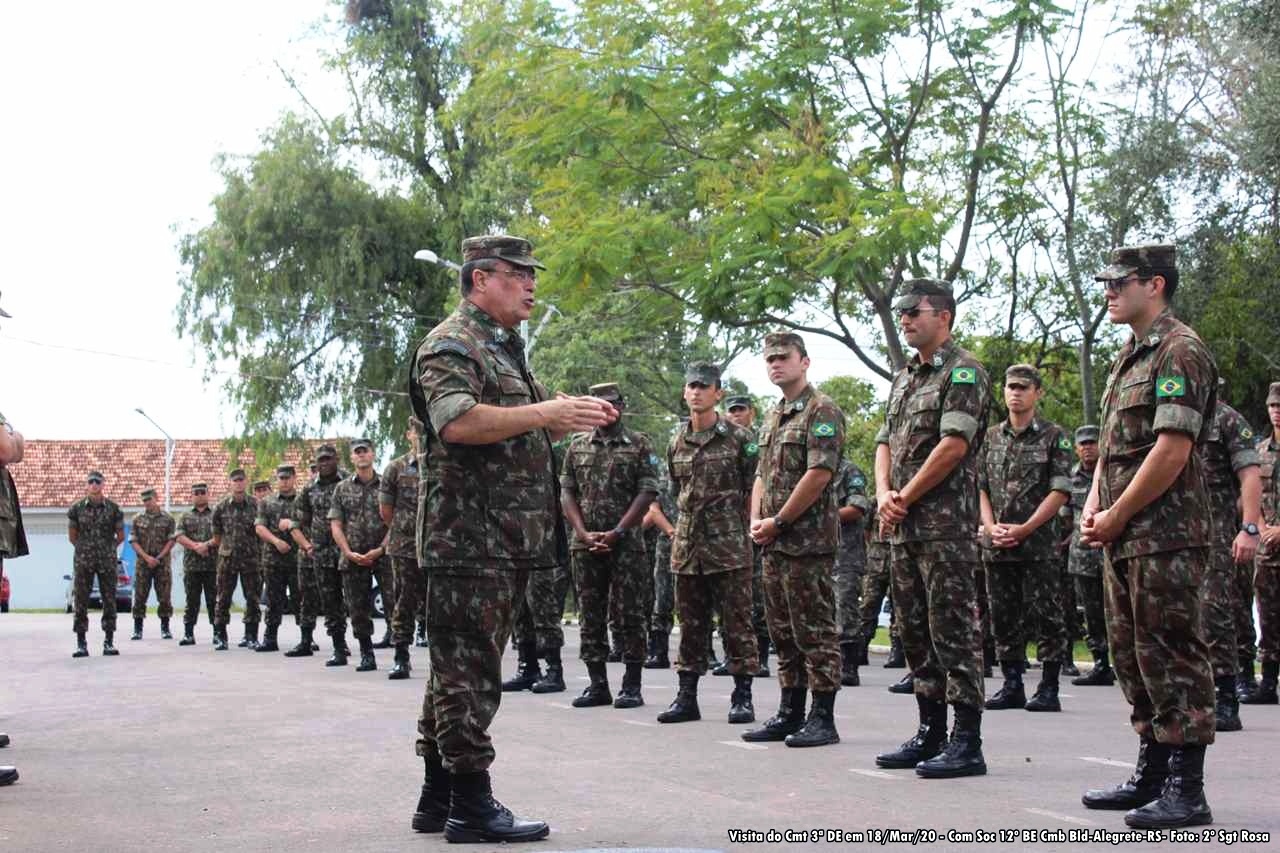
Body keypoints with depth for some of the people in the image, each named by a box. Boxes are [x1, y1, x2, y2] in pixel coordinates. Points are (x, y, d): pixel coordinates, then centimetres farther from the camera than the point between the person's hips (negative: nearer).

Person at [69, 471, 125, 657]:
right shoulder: (77, 508, 2)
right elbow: (72, 535, 11)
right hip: (83, 562, 0)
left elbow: (121, 535, 10)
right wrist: (84, 549, 12)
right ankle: (81, 644, 4)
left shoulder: (113, 508, 1)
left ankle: (109, 642, 8)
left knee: (109, 600, 1)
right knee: (80, 601, -1)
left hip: (107, 561, 0)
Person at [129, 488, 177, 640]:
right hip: (143, 562, 1)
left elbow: (171, 540, 0)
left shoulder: (168, 519, 4)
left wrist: (159, 558, -10)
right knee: (139, 596, -1)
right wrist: (147, 557, -11)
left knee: (165, 597, 0)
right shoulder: (137, 519, 7)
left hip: (162, 562, -1)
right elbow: (133, 541, 2)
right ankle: (137, 629, 6)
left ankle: (165, 629, 9)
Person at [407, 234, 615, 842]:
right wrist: (549, 411, -23)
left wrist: (568, 420, 11)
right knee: (469, 669, -6)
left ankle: (439, 799, 21)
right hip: (469, 536, -10)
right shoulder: (450, 344, -9)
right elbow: (457, 422, -25)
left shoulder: (503, 349, 22)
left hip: (507, 539, 10)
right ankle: (471, 807, -2)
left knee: (459, 669, 14)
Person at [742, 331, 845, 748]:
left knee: (815, 631, -5)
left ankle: (823, 719, -1)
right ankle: (790, 714, 19)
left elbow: (819, 474, -18)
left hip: (808, 540, -9)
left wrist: (779, 521, -14)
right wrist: (756, 520, 5)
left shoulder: (822, 410, -9)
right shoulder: (772, 417, 19)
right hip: (773, 543, 9)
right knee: (783, 632, 12)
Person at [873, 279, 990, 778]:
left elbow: (953, 445, -16)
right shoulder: (904, 378, 21)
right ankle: (930, 734, 20)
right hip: (902, 529, 9)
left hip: (946, 525, -9)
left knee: (954, 632, -8)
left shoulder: (963, 372, -7)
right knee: (915, 632, 12)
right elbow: (885, 443, 18)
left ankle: (967, 743, -6)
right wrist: (884, 494, -1)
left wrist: (905, 497, -11)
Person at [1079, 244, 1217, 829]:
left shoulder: (1180, 351, -12)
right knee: (1134, 656, 14)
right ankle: (1151, 775, 23)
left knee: (1172, 657, -7)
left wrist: (1116, 516, -13)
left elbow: (1172, 452, -19)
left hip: (1166, 536, -10)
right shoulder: (1129, 357, 19)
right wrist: (1093, 507, 7)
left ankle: (1186, 791, -3)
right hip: (1124, 538, 10)